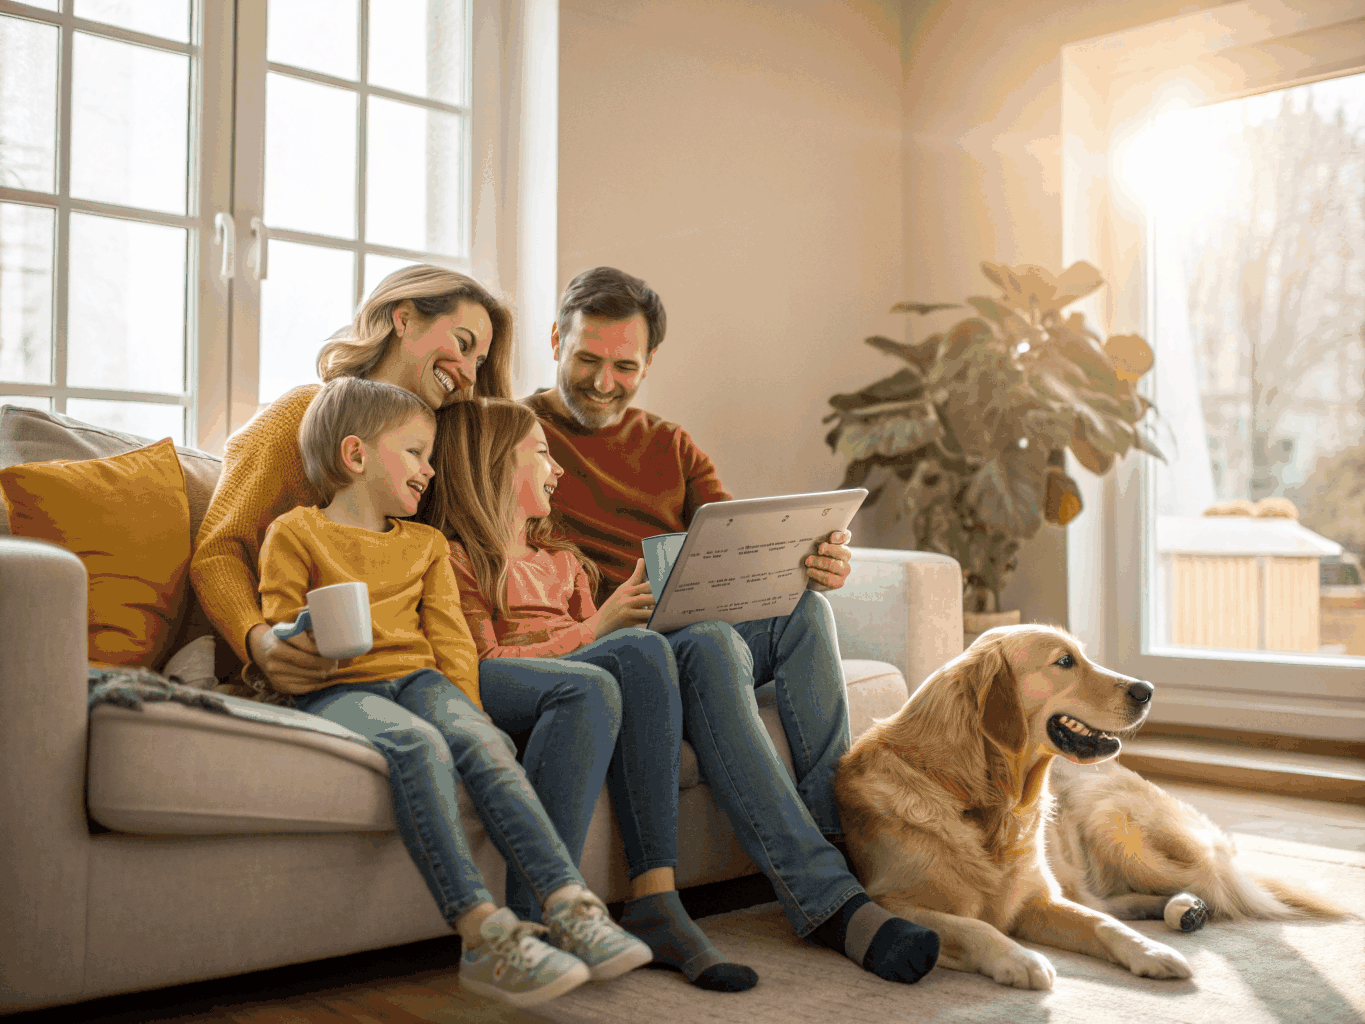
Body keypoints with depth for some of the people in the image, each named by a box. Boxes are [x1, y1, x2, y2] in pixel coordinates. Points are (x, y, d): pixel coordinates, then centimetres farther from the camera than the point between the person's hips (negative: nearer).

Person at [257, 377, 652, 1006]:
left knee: (484, 743, -29)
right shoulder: (295, 533, 11)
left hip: (418, 677, 4)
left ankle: (569, 906, -38)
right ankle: (483, 933, -42)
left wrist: (468, 712, 2)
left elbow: (450, 637, 17)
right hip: (338, 688, -4)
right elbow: (279, 633, 7)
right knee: (418, 746, -36)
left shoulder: (426, 544, 26)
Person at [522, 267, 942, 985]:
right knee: (709, 644, -36)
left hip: (702, 633, 5)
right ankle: (827, 900, -39)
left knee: (804, 604, -24)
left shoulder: (671, 446, 21)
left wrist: (814, 561, -15)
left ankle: (836, 829, -23)